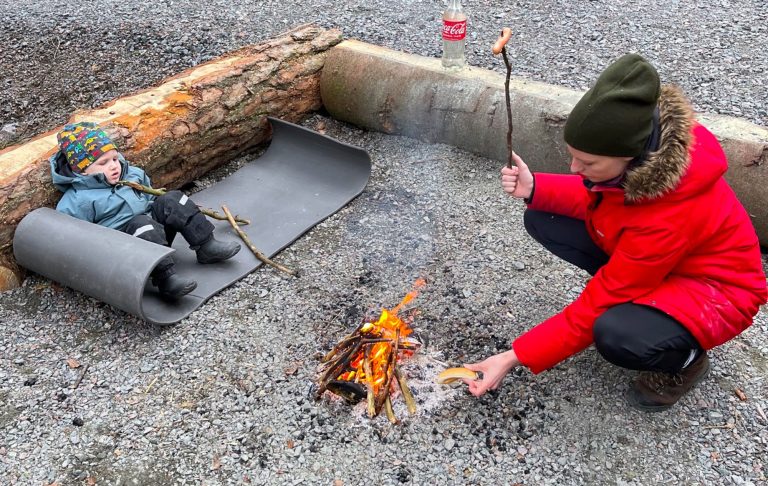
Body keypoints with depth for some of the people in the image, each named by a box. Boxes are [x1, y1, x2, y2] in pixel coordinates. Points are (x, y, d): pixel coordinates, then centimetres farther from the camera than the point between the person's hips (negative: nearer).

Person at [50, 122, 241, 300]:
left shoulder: (132, 174, 10)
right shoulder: (76, 201, -11)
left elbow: (151, 197, 26)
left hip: (154, 233, 7)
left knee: (172, 200, -9)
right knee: (142, 224, -34)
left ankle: (207, 246, -12)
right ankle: (166, 279, -43)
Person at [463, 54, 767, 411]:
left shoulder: (669, 216, -39)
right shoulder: (642, 154, -21)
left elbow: (597, 305, -32)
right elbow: (596, 197, -2)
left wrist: (514, 357, -28)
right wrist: (535, 188, -22)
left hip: (713, 287, -7)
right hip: (640, 257, 7)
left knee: (615, 336, -38)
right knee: (541, 221, -9)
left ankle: (685, 359, -1)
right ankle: (630, 305, 7)